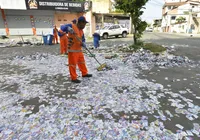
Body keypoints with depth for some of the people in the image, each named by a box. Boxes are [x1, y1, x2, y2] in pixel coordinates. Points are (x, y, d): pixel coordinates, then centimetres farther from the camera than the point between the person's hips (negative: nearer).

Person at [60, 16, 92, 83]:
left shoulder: (81, 30, 12)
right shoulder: (72, 26, -10)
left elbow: (83, 39, 15)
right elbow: (63, 28, -15)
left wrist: (83, 44, -8)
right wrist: (68, 28, -35)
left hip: (79, 49, 8)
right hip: (72, 50, -8)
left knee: (82, 61, 19)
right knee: (73, 63, -1)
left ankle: (84, 73, 36)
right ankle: (73, 78, 8)